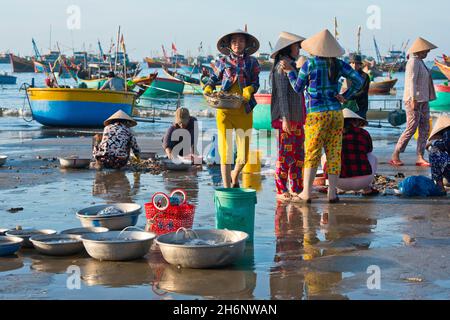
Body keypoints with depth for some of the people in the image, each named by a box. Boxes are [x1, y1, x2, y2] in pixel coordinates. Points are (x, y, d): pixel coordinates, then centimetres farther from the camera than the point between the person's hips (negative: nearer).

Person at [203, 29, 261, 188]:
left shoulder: (252, 62, 11)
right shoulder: (223, 61, 10)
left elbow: (256, 82, 6)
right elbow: (213, 78, 18)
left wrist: (249, 89, -15)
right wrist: (207, 89, -2)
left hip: (244, 110, 1)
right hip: (225, 110, -1)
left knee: (244, 155, 4)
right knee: (225, 151, -7)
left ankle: (234, 176, 36)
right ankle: (227, 188, 1)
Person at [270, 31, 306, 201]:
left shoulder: (292, 66, 19)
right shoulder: (281, 67, -8)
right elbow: (281, 94, -14)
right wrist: (285, 118, -19)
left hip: (297, 117, 9)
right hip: (287, 117, -9)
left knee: (298, 155, 9)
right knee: (286, 154, -6)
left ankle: (296, 189, 14)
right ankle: (281, 190, -1)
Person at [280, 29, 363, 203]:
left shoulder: (309, 64, -7)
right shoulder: (339, 64, 3)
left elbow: (298, 88, 2)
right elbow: (358, 81, -2)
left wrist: (290, 71, 14)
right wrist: (345, 96, 4)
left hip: (316, 114, -3)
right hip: (336, 112, 3)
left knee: (312, 154, 2)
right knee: (334, 153, 6)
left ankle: (306, 193, 1)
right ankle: (332, 193, 6)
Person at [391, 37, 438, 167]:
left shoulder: (420, 62, 18)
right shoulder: (413, 62, -12)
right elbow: (411, 81, -20)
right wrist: (413, 99, -26)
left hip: (423, 101, 10)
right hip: (414, 100, -10)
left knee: (425, 129, 5)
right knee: (411, 129, -10)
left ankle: (420, 158, 6)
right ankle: (395, 157, -4)